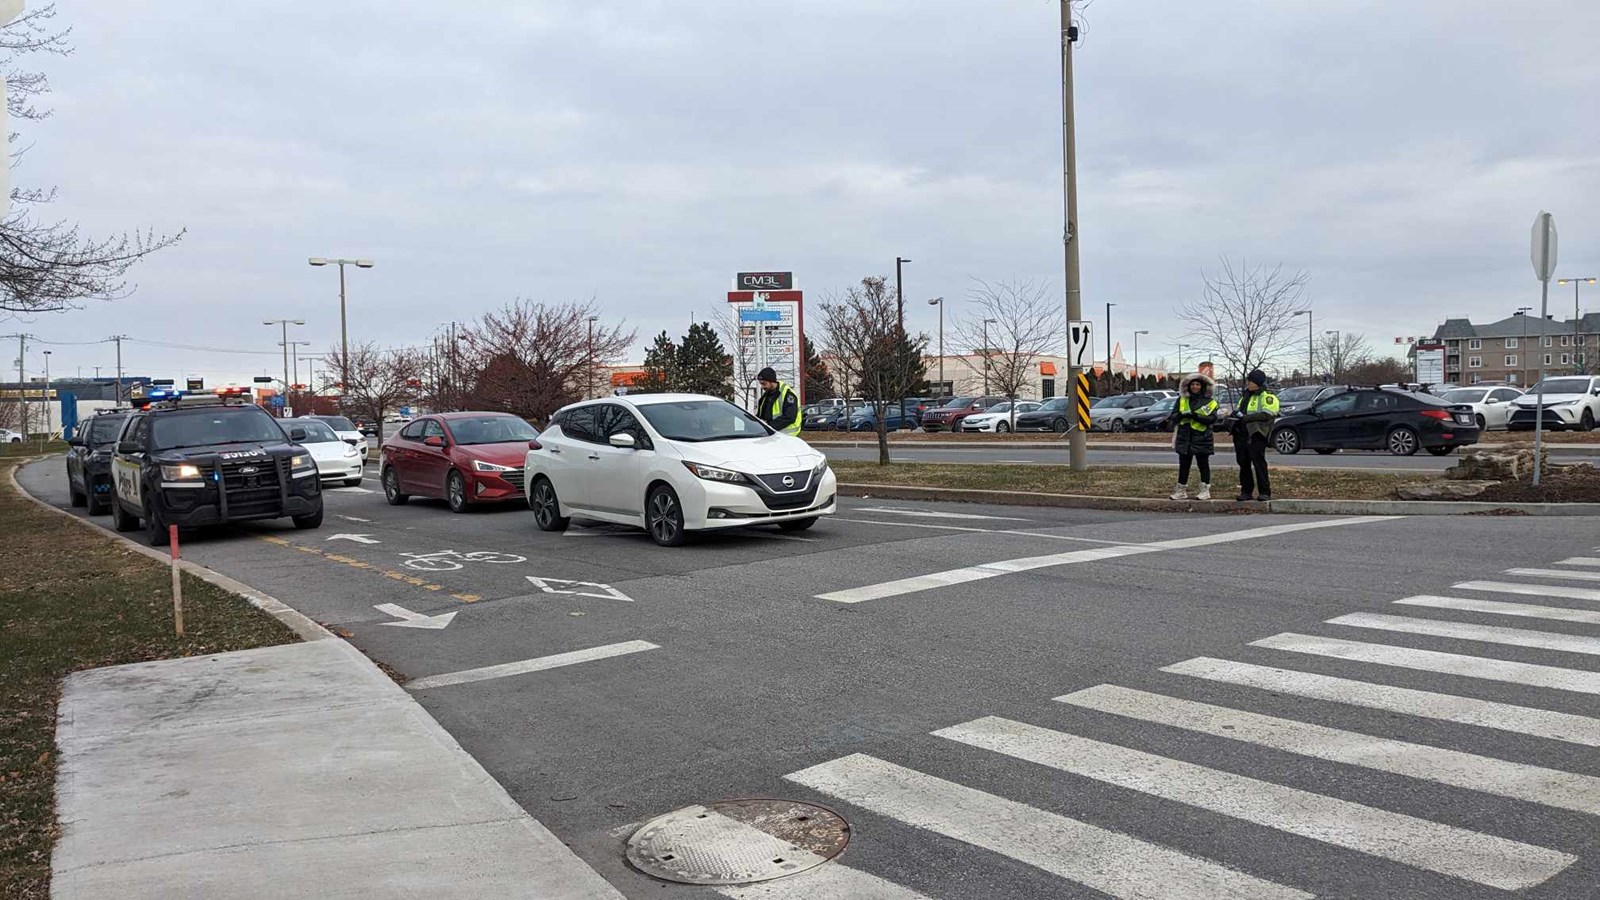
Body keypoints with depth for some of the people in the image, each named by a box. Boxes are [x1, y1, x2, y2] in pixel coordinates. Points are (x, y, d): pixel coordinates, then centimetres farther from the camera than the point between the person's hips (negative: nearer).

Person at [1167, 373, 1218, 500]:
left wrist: (1196, 416, -23)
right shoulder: (1182, 400, 11)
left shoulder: (1209, 402, 1)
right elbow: (1173, 416, 3)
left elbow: (1212, 419, -11)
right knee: (1183, 465, 6)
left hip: (1202, 438, -3)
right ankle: (1181, 491, 12)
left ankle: (1205, 491, 8)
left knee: (1203, 465, 3)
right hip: (1184, 438, 3)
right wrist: (1182, 415, -18)